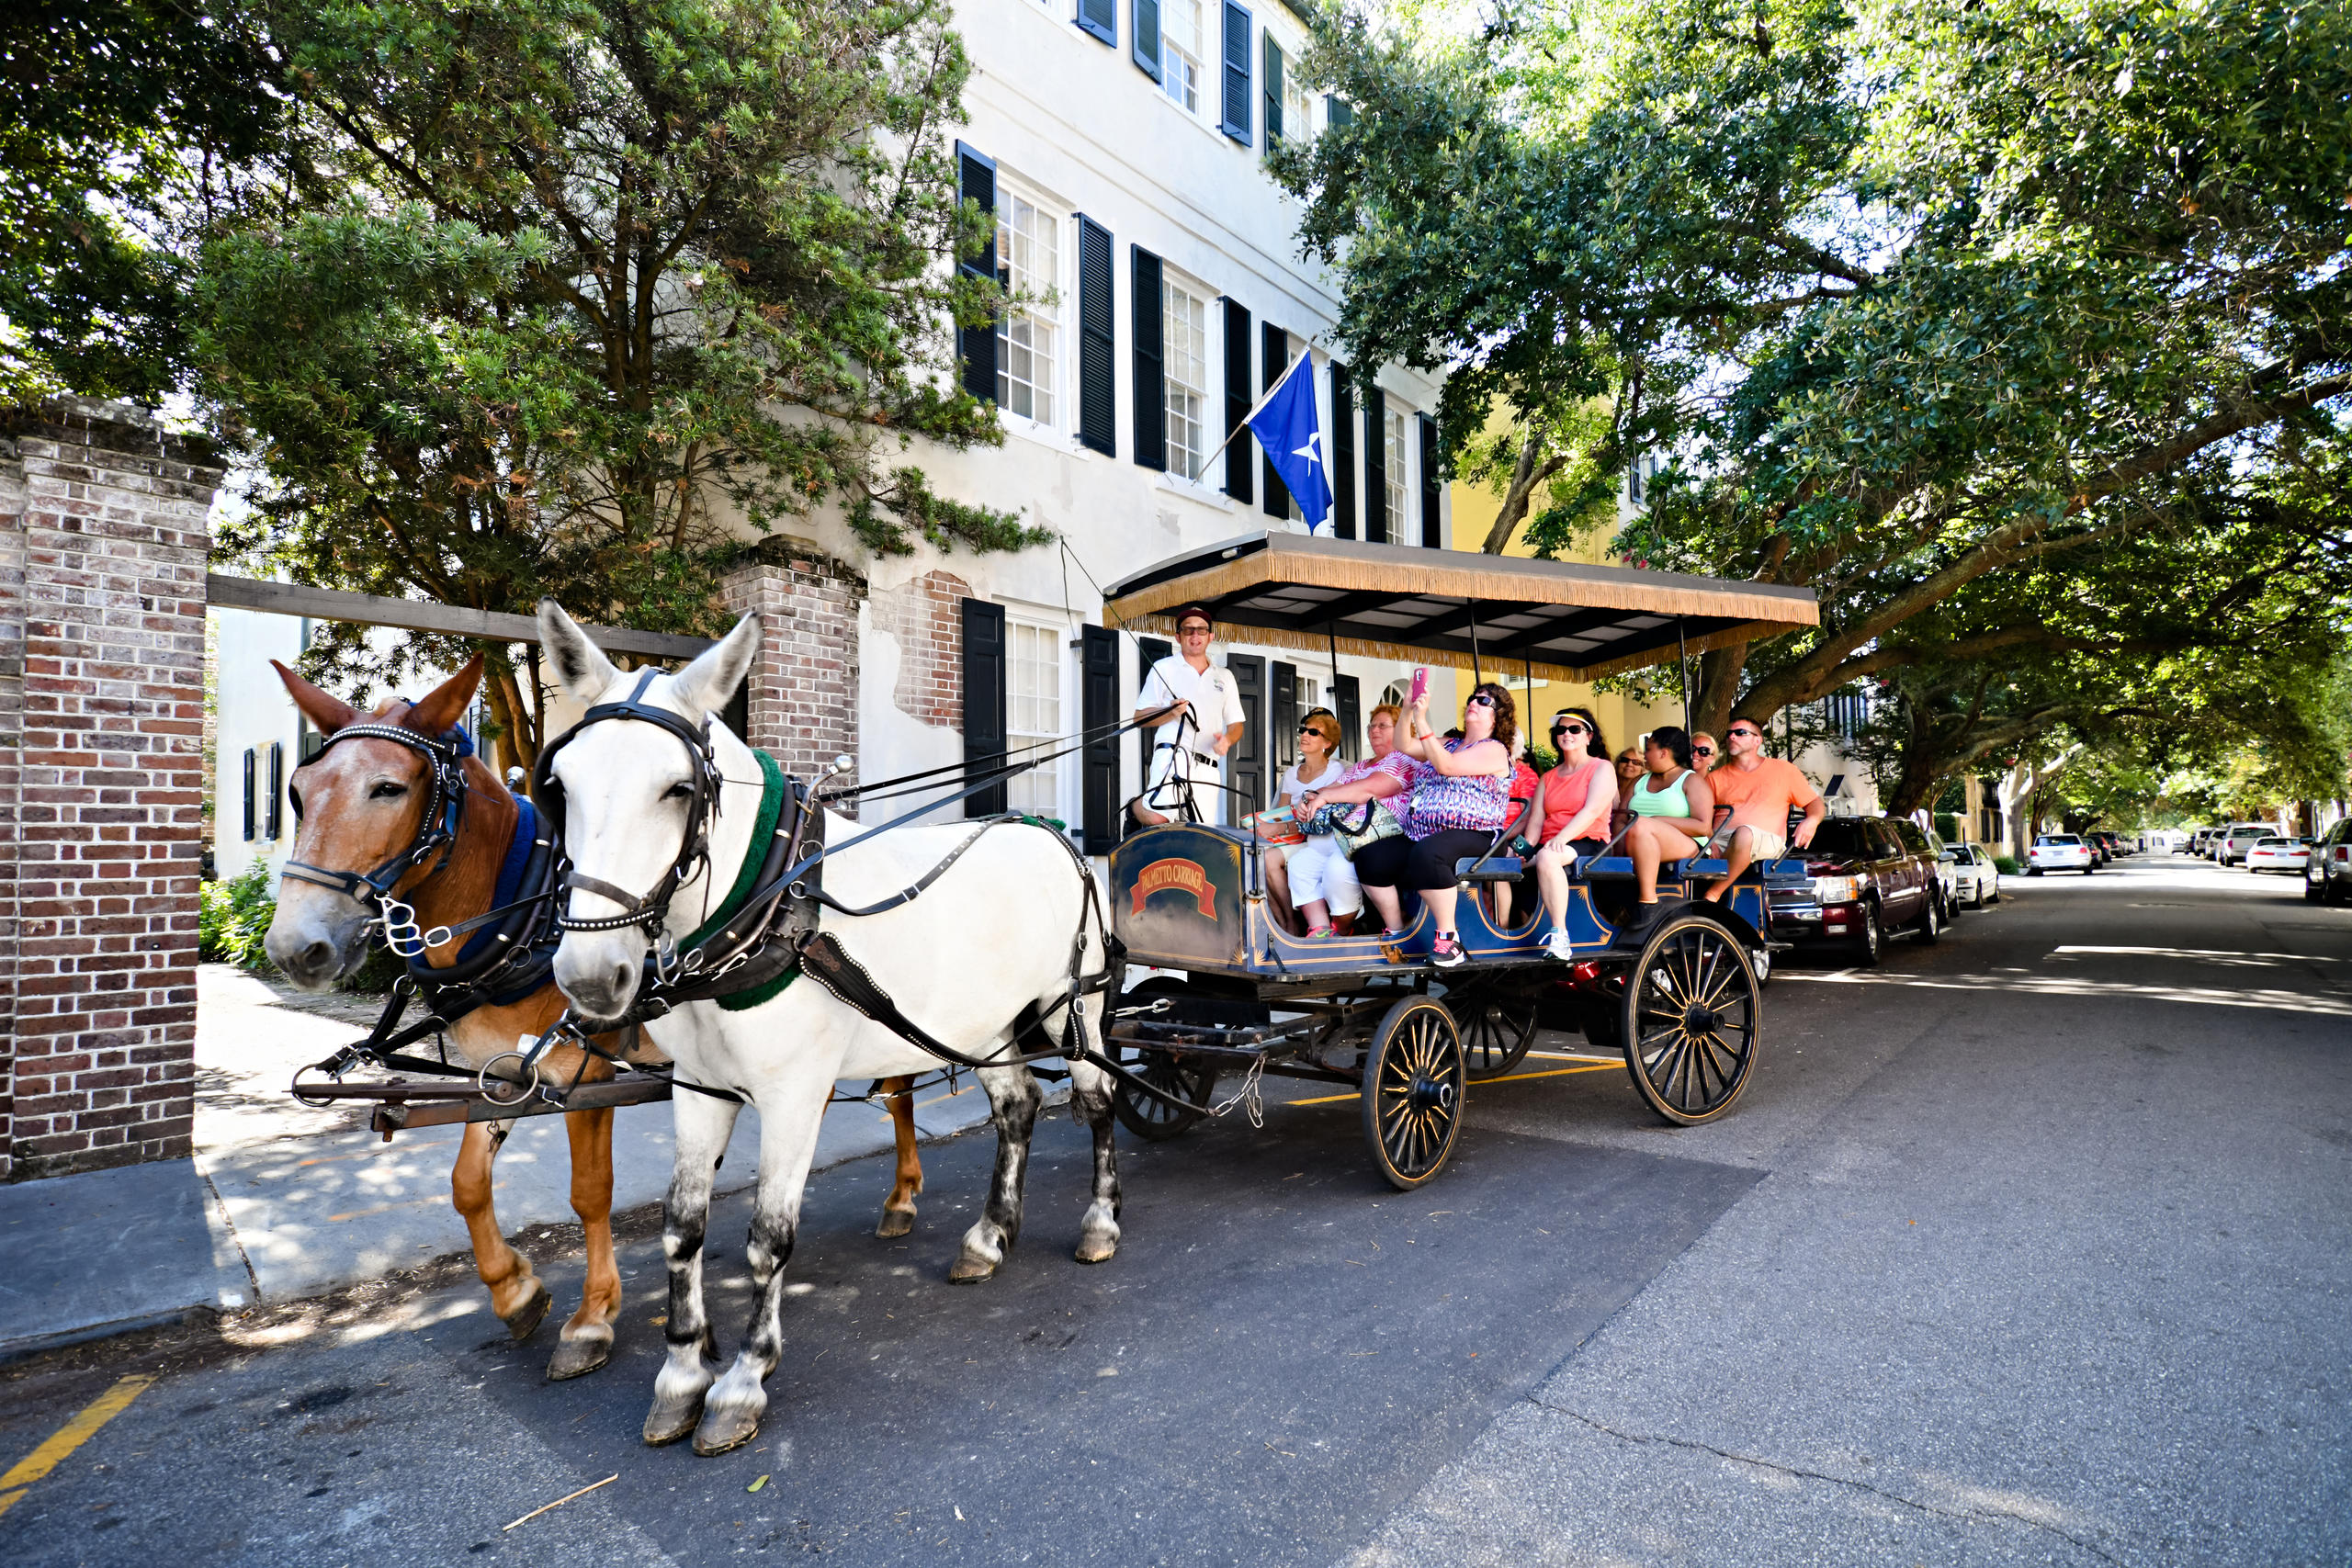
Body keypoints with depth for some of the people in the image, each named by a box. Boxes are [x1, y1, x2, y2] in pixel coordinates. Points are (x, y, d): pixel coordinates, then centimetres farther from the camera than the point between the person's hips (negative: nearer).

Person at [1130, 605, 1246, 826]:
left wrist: (1227, 739, -3)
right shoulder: (1164, 668, 11)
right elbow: (1140, 716, 8)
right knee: (1156, 818, -26)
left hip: (1207, 769, 4)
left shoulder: (1224, 676, 22)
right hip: (1173, 758, -4)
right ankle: (1137, 803, 7)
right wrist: (1169, 712, -12)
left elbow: (1236, 724, 21)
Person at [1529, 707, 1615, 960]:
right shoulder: (1548, 778, 25)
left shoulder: (1601, 768, 8)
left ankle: (1559, 936, -37)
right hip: (1550, 846, 6)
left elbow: (1592, 810, -9)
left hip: (1588, 844, -5)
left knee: (1547, 857, -38)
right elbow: (1536, 819, 13)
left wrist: (1561, 838, -23)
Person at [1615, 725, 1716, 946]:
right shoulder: (1640, 782, 27)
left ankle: (1648, 902, -33)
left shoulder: (1691, 781, 8)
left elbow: (1703, 827, -7)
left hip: (1688, 849, -6)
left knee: (1640, 827, -34)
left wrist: (1657, 821, -11)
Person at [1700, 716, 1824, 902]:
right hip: (1720, 837, 2)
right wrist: (1710, 842, -10)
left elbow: (1816, 803, 22)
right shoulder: (1716, 778, 21)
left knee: (1745, 833, -39)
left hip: (1766, 841, -2)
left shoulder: (1783, 770, 21)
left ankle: (1712, 896, -34)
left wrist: (1811, 821, -3)